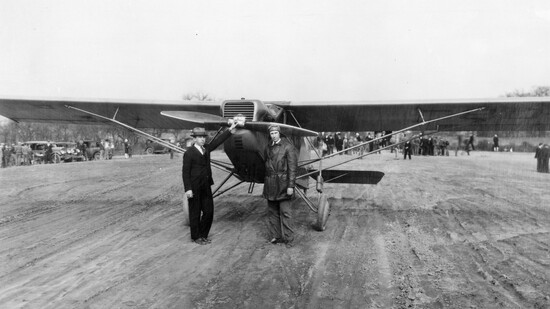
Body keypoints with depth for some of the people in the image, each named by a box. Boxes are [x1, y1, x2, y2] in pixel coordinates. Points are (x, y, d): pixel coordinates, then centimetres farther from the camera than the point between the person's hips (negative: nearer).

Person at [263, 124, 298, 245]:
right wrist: (266, 184, 13)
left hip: (283, 184, -6)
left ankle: (288, 238, 5)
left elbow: (292, 168, -9)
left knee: (285, 212, -3)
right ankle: (275, 236, 20)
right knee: (272, 212, 10)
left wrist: (291, 186, -15)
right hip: (270, 184, 6)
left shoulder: (288, 147, -6)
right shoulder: (268, 147, 13)